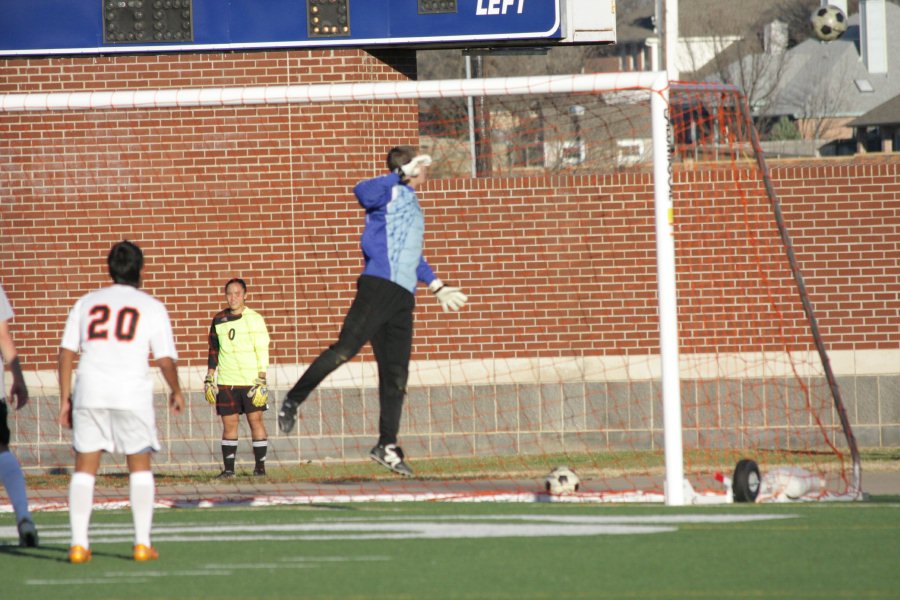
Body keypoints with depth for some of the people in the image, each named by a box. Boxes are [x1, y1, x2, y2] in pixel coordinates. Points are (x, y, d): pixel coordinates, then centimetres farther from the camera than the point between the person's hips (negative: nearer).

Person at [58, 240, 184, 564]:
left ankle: (78, 543, -1)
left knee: (84, 468, 7)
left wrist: (65, 399, 11)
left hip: (89, 392, 2)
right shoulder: (151, 307, 5)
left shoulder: (86, 303, 12)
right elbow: (165, 359, 1)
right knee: (140, 466, 11)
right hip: (132, 395, -2)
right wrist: (176, 392, 18)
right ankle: (142, 543, 6)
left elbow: (66, 352, 7)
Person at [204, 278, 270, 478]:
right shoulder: (218, 320, 9)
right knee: (229, 422, 1)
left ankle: (260, 465, 3)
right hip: (226, 382, 3)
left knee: (255, 419, -3)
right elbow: (213, 352, 16)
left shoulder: (254, 319, -1)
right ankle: (228, 468, 5)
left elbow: (262, 352, -3)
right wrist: (209, 379, 11)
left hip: (251, 380, -3)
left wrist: (262, 381, -9)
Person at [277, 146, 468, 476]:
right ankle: (292, 401, -8)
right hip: (379, 285, -8)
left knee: (396, 374, 4)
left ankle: (387, 446, 7)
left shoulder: (411, 202, 28)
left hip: (403, 299, 8)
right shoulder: (392, 192, 1)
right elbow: (364, 192, -24)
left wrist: (436, 286, 42)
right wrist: (403, 174, -20)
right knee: (345, 348, -17)